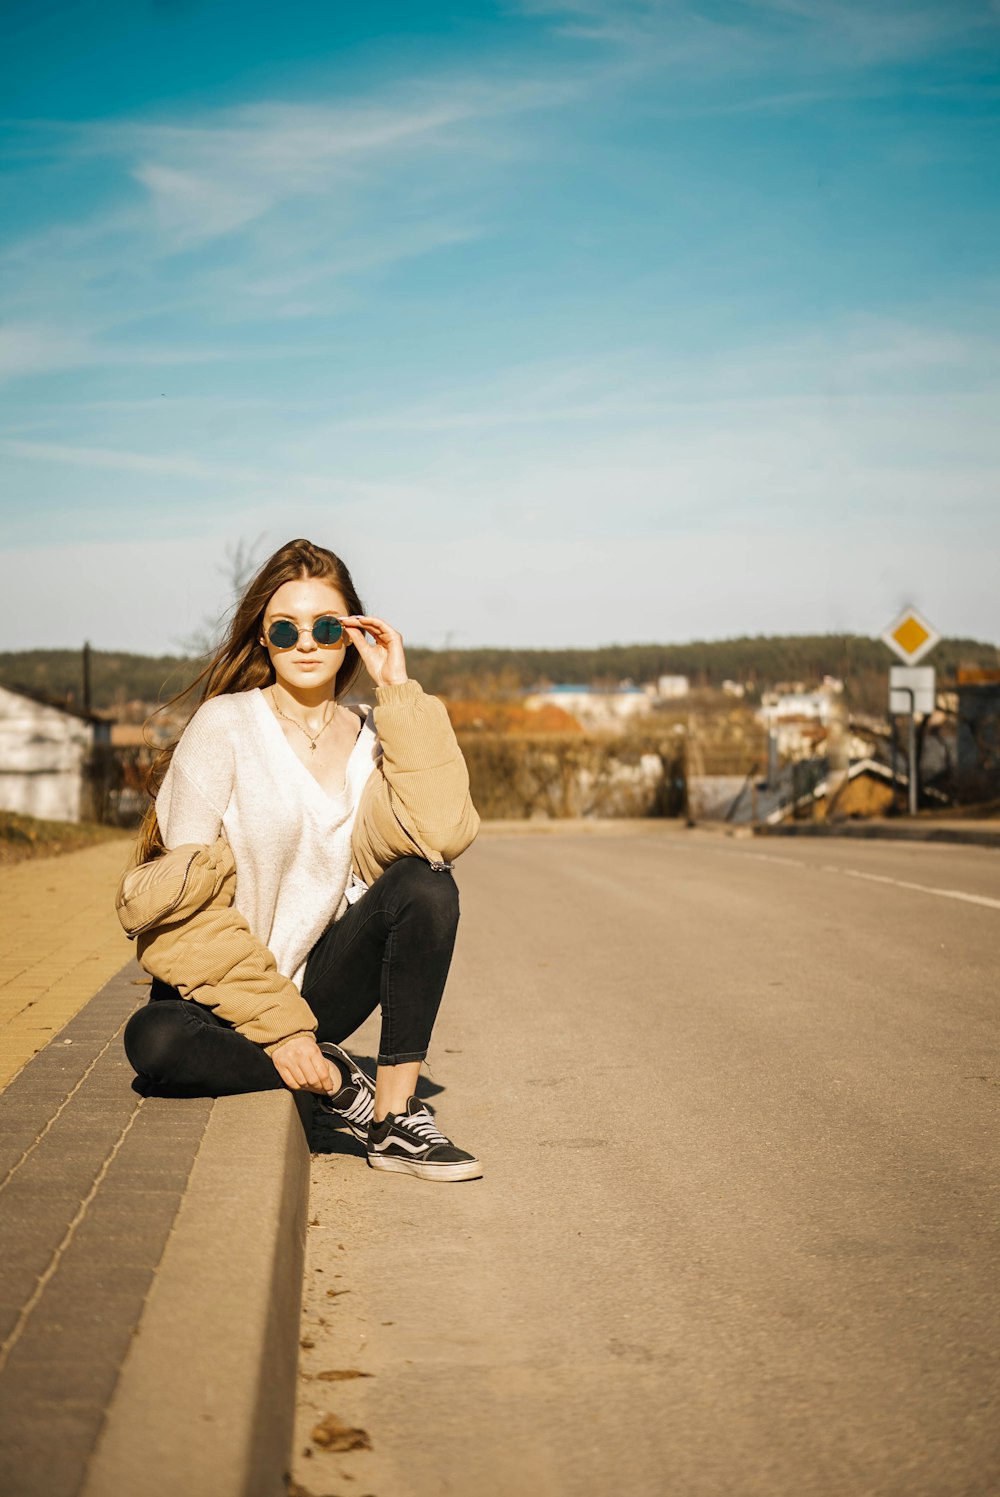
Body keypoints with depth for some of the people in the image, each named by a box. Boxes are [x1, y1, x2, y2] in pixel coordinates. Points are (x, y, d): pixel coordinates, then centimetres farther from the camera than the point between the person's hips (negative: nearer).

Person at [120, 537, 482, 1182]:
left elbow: (444, 832, -19)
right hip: (221, 992, -3)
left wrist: (399, 694, -16)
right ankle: (331, 1080, -12)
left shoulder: (370, 740, 3)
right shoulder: (226, 726, -9)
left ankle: (397, 1117, -18)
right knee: (156, 1042, -36)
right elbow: (189, 908, -13)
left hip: (321, 980, 3)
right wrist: (276, 1025, -19)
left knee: (425, 885, -21)